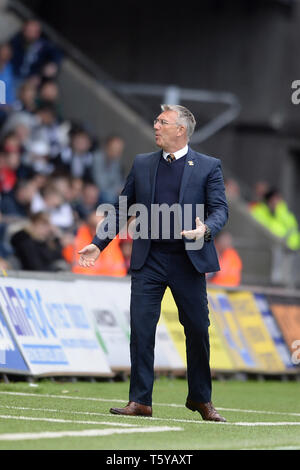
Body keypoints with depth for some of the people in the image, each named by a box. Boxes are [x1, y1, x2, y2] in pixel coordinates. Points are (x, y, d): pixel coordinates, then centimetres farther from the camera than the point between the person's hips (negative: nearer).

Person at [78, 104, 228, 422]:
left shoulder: (208, 167, 3)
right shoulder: (142, 164, 11)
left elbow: (220, 209, -3)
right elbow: (121, 209, 14)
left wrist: (205, 229, -25)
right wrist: (98, 244, 5)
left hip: (188, 260, -2)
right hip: (148, 261, 2)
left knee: (197, 329, 4)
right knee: (140, 329, -5)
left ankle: (201, 399, 20)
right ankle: (140, 401, 0)